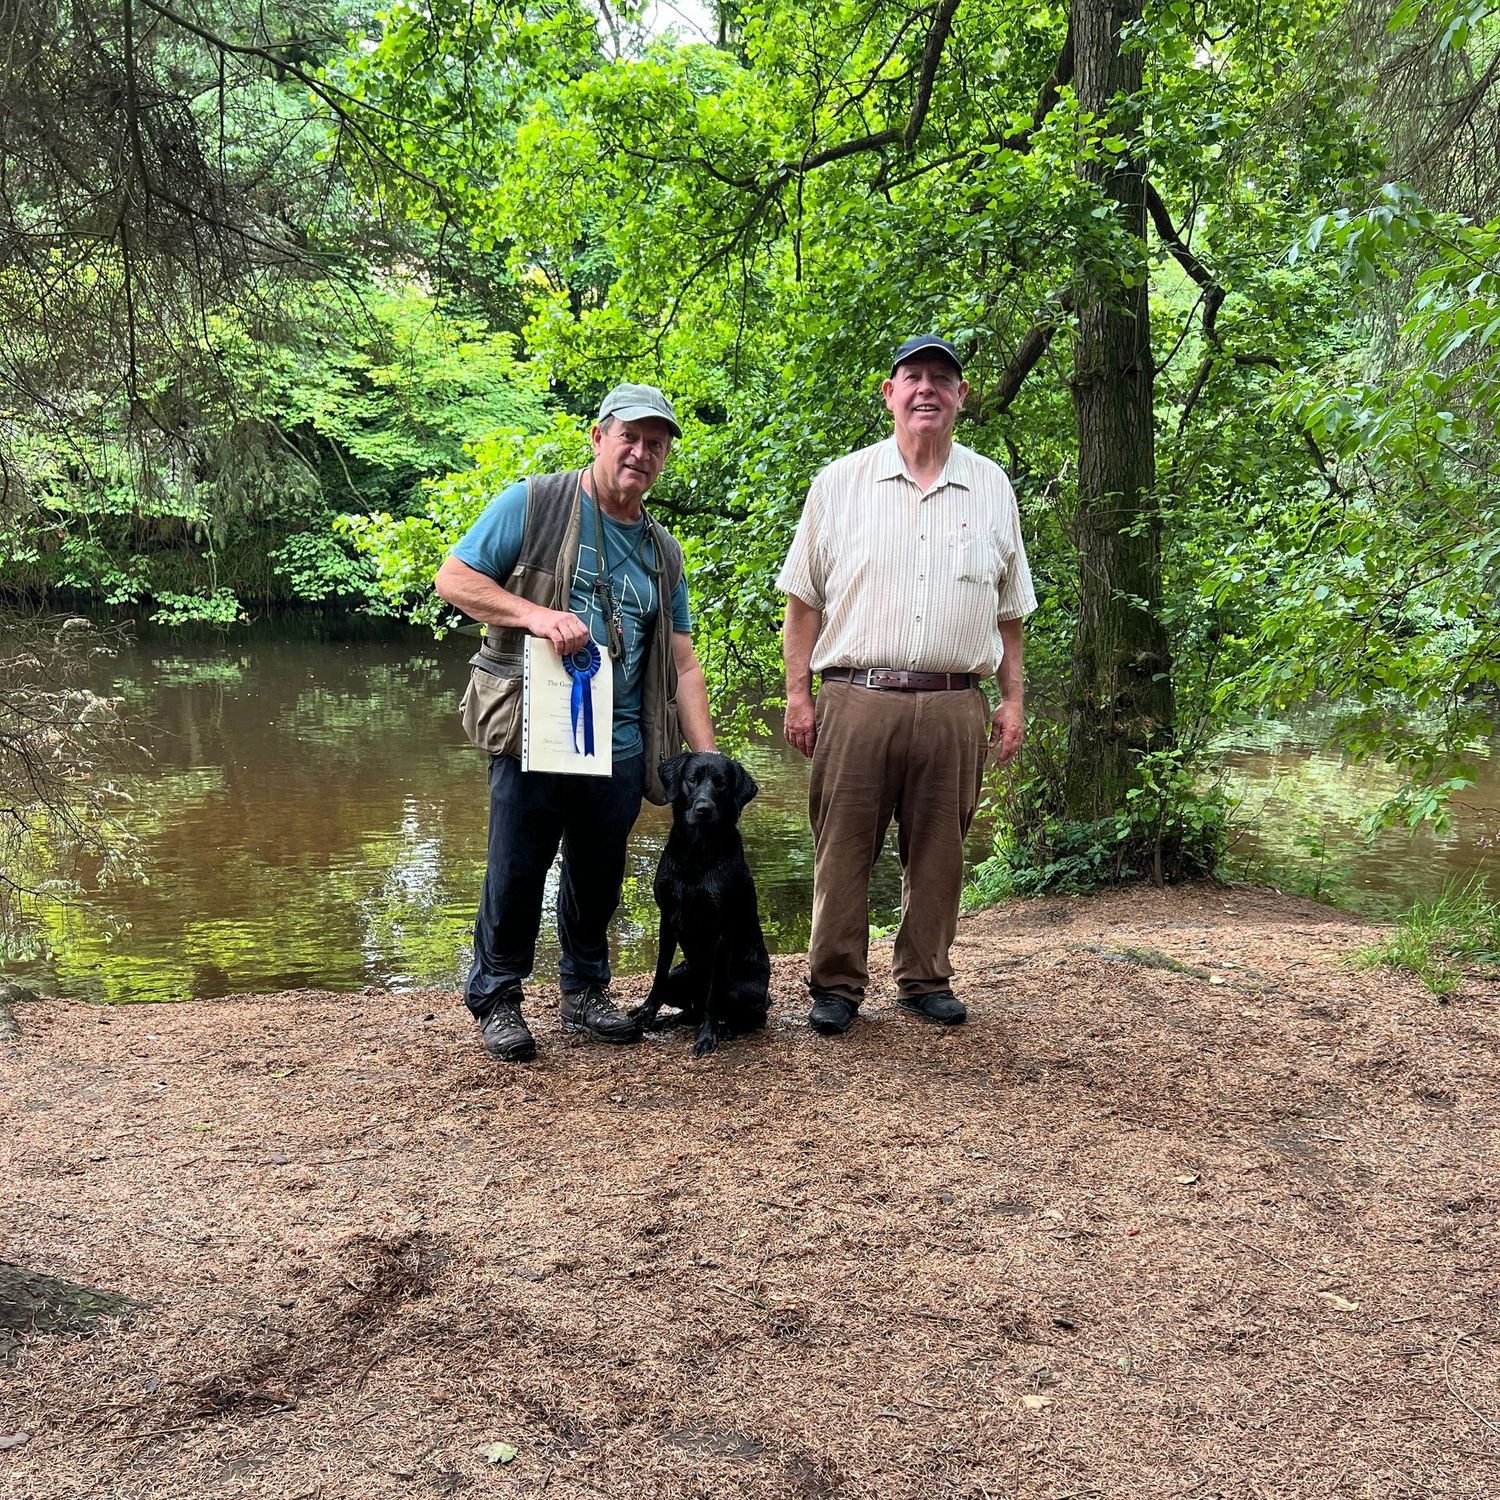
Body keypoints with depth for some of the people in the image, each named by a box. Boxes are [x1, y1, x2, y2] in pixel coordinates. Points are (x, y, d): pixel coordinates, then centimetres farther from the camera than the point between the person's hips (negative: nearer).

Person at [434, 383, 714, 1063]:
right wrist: (535, 614, -18)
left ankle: (586, 990, 31)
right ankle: (497, 998, 20)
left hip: (620, 746, 5)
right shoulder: (533, 504, 0)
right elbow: (453, 576, -4)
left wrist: (707, 763, 6)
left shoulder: (663, 552, 16)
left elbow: (683, 664, 14)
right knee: (516, 874, 2)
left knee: (599, 878, 13)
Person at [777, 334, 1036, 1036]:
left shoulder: (991, 487, 12)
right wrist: (798, 693, 0)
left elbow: (1009, 609, 16)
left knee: (937, 853, 8)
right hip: (856, 697, -1)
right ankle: (836, 985, 12)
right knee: (843, 848, 0)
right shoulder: (839, 482, 7)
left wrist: (1011, 699, 10)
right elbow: (804, 597, 7)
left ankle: (924, 978, 22)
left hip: (955, 707, 2)